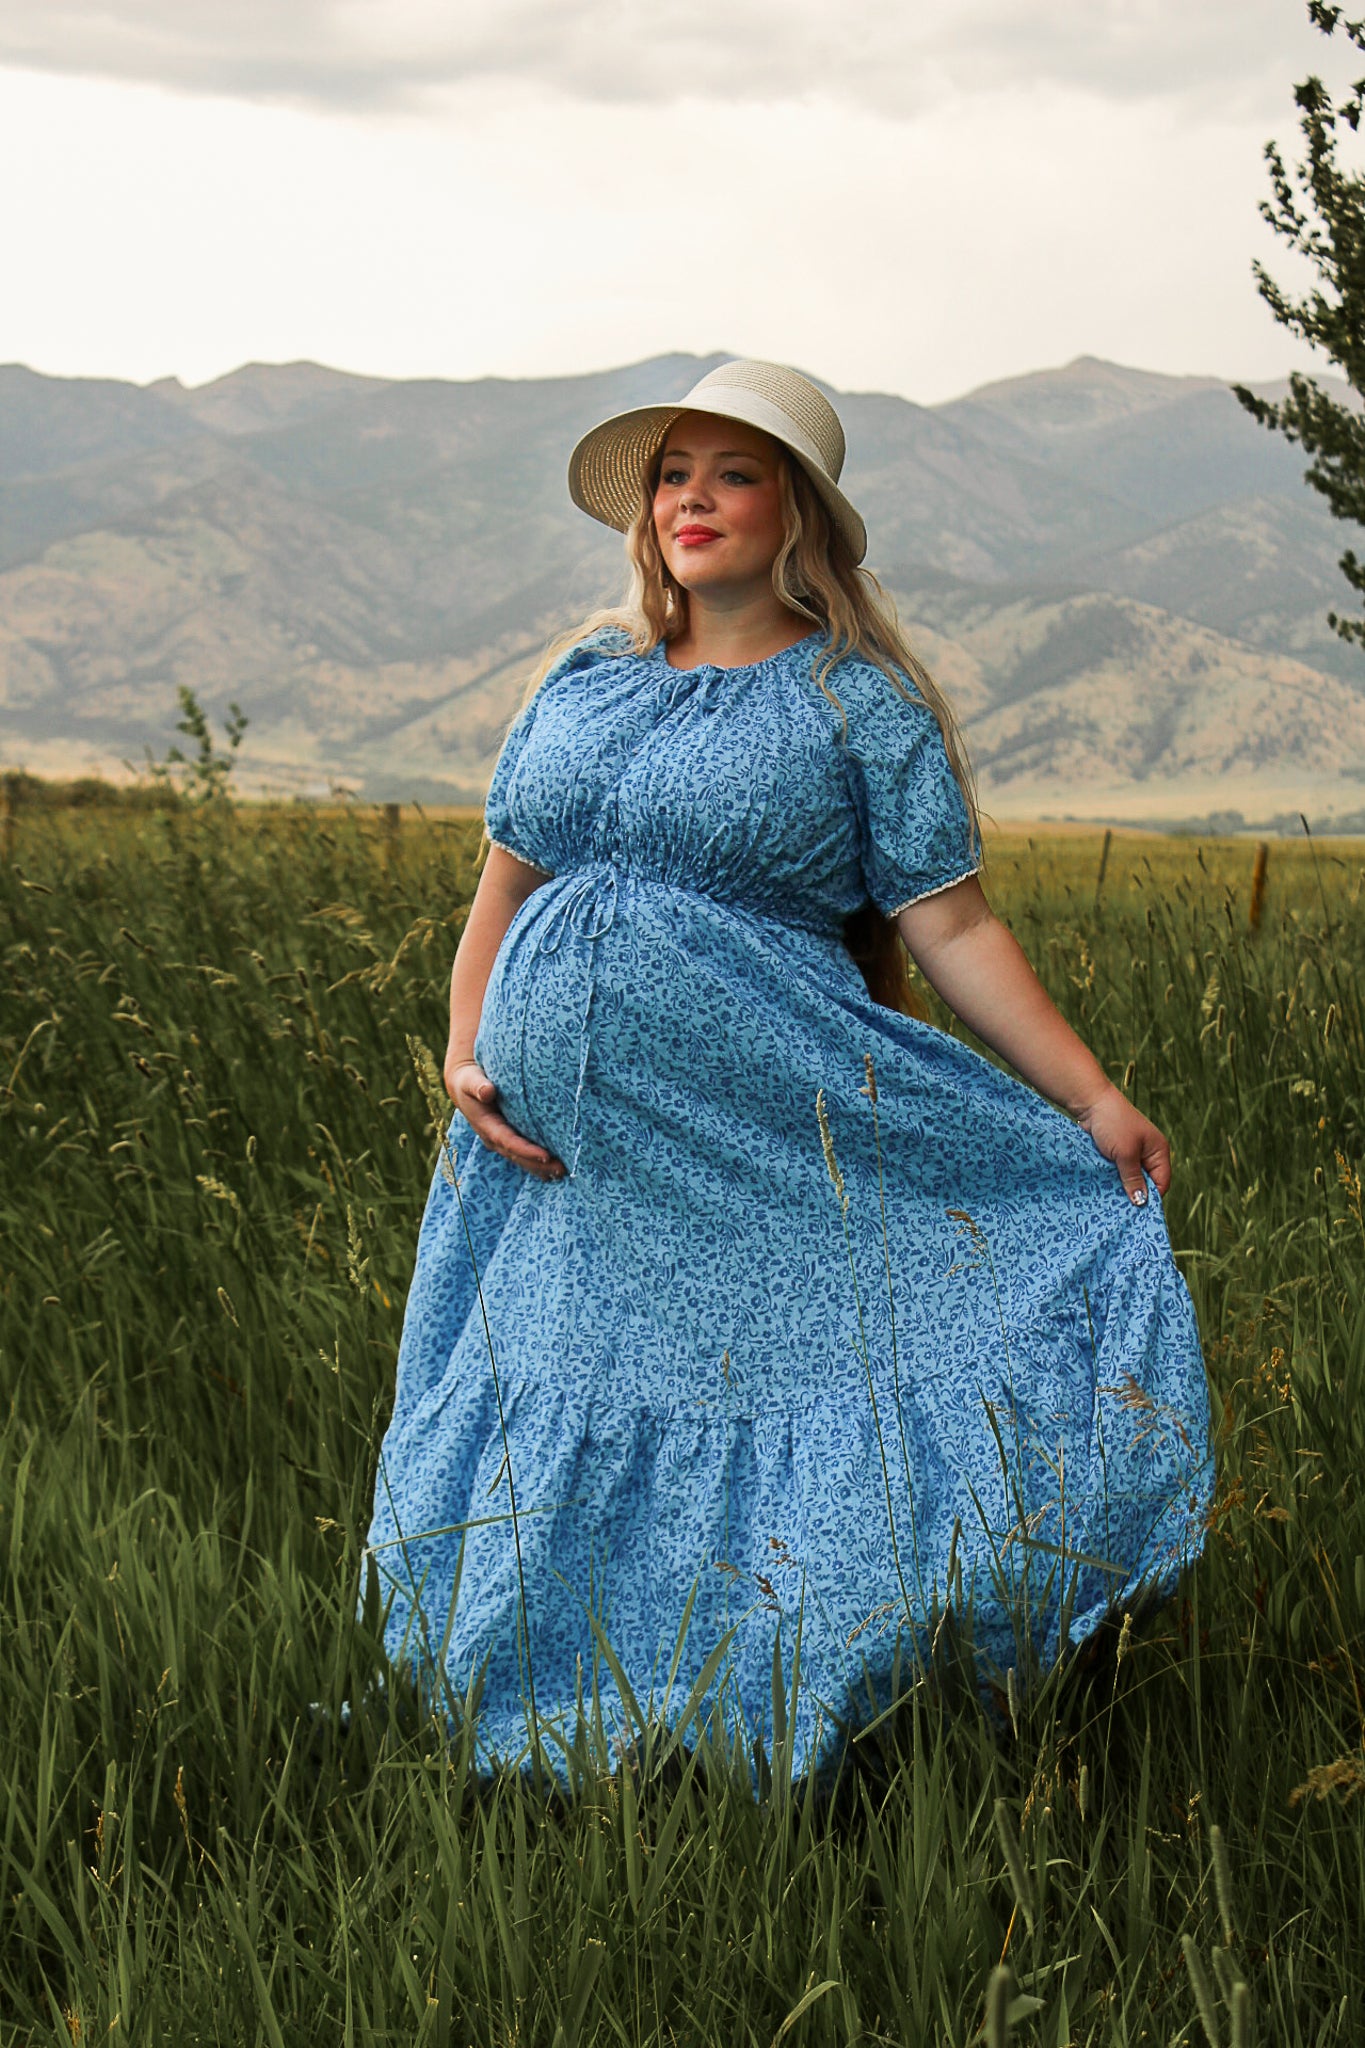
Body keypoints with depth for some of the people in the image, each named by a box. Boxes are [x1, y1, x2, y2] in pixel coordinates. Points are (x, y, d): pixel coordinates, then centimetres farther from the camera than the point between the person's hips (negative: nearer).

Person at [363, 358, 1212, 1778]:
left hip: (770, 1153, -4)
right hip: (565, 1158, 5)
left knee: (774, 1458, -6)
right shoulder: (585, 680, 15)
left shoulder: (861, 702, 2)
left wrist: (1089, 1101, -9)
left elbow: (951, 927, -1)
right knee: (546, 1458, 9)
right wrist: (466, 1052, 3)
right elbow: (504, 884, 18)